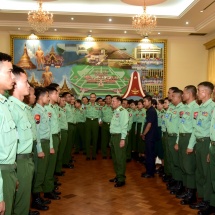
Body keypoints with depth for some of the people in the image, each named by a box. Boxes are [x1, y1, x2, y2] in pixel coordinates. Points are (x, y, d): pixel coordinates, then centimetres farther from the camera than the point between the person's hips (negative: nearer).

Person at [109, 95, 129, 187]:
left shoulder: (123, 111, -11)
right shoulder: (115, 112, 17)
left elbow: (124, 126, -17)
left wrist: (122, 139, -21)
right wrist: (112, 138, 14)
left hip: (119, 136, -9)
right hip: (113, 136, 9)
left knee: (120, 158, -4)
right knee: (115, 157, 15)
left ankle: (121, 179, 4)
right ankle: (117, 176, 27)